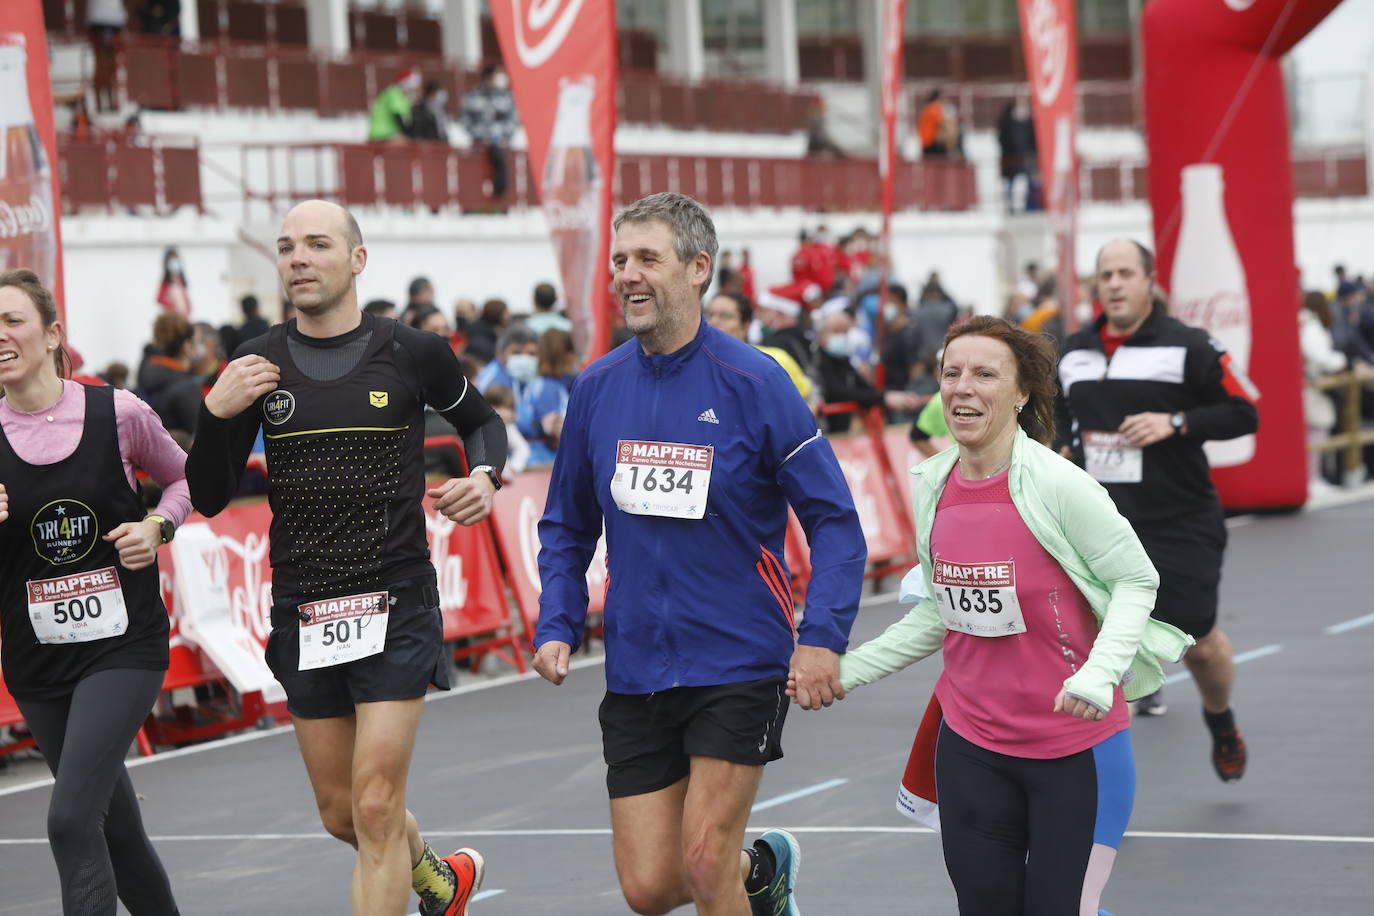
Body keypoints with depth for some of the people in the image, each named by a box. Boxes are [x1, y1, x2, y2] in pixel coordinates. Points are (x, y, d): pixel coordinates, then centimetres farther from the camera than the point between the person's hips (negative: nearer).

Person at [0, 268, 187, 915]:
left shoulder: (118, 413, -7)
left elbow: (183, 478, 12)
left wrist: (158, 526, -7)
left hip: (123, 644, -3)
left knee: (71, 820, -18)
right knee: (114, 826, 15)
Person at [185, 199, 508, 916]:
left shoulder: (412, 354, -4)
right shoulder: (257, 366, 1)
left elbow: (480, 420, 16)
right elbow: (208, 499, 2)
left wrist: (485, 477, -6)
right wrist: (215, 414, -15)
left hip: (395, 607, -3)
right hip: (301, 612, 3)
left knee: (375, 808, -9)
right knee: (341, 813, 13)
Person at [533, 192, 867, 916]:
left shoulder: (753, 382, -9)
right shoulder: (595, 388, 4)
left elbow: (835, 521, -7)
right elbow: (567, 526, 15)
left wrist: (822, 637, -19)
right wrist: (557, 626, 1)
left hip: (740, 662, -4)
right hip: (635, 674, 4)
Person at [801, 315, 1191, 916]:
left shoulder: (1056, 485, -16)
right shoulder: (931, 487, 3)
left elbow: (1136, 580, -8)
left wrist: (1099, 673, -24)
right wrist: (843, 672, 11)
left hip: (1077, 749, -5)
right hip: (970, 747, 5)